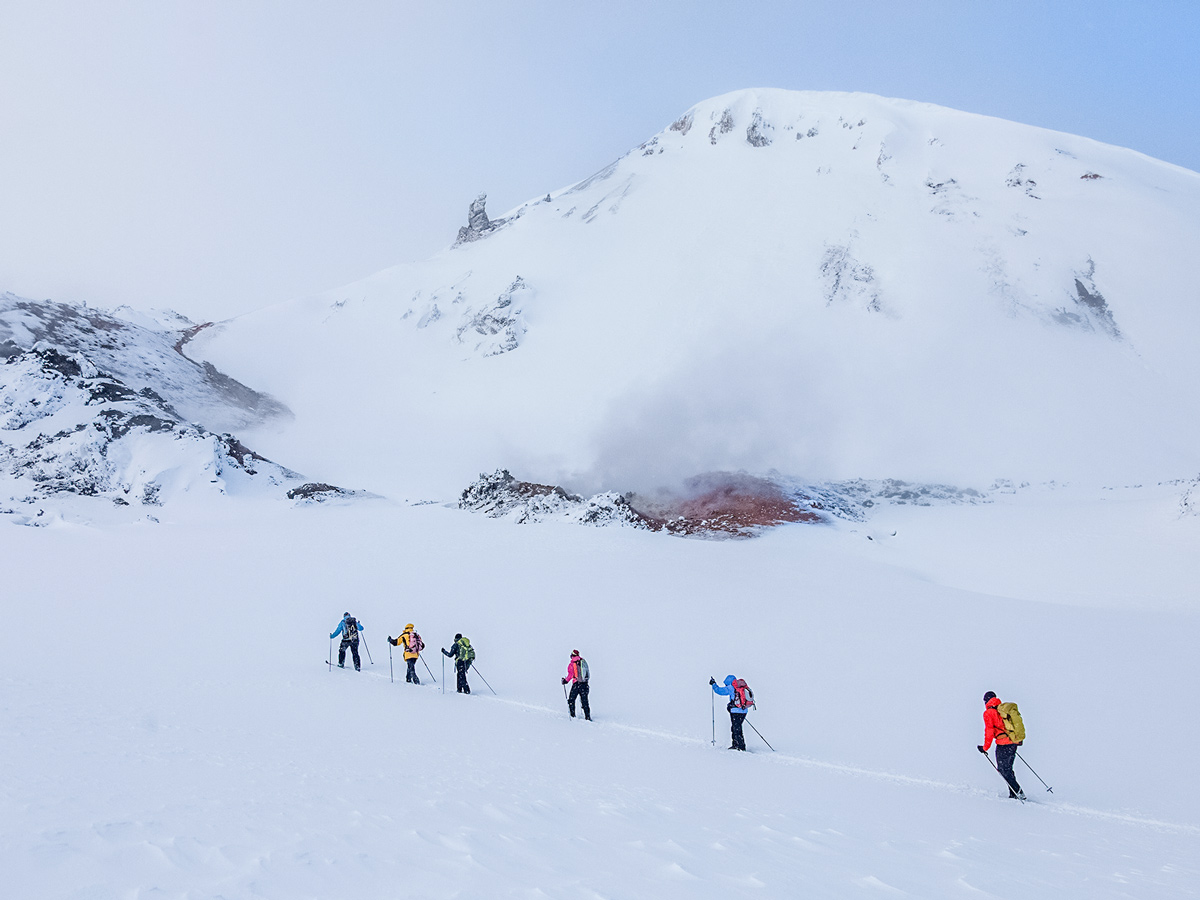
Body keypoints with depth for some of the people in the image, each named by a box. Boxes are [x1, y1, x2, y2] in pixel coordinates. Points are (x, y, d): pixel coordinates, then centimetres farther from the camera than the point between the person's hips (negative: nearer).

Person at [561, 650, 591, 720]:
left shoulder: (572, 664, -5)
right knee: (584, 701, 10)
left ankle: (573, 716, 2)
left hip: (576, 683, -5)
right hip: (585, 684, 5)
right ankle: (588, 716, 5)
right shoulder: (584, 661, 11)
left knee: (571, 700, 8)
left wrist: (565, 680, 0)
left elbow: (571, 675, -13)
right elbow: (588, 673, 17)